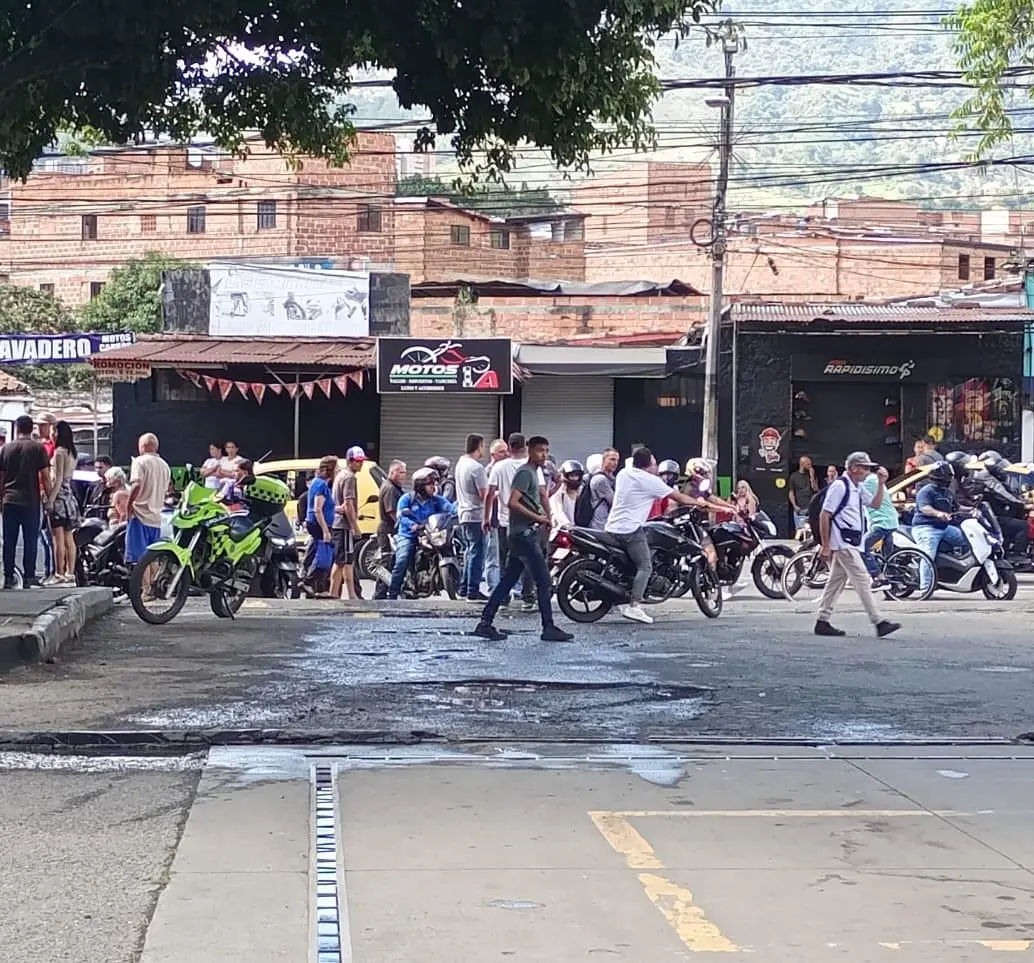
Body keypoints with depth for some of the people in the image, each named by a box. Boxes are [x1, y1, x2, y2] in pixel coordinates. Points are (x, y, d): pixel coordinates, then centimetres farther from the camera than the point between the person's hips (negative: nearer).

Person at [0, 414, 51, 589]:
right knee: (30, 540, 2)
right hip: (31, 502, -2)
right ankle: (28, 578, -1)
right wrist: (49, 497, 1)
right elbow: (45, 476, -7)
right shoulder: (38, 448, -3)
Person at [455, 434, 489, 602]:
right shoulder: (476, 467, -16)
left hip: (464, 514, 9)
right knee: (477, 553, -6)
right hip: (477, 515, -9)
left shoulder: (460, 463, 12)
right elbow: (484, 495, -17)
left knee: (470, 552, 16)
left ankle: (464, 589, 19)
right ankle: (473, 592, -6)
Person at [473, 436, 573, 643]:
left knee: (507, 581, 9)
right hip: (524, 534, -10)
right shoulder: (525, 472, -12)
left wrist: (545, 517, 14)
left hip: (521, 534, 10)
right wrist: (537, 517, -17)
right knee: (544, 582, -7)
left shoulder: (534, 471, 18)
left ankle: (485, 623, 10)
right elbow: (512, 502, -22)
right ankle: (549, 628, -5)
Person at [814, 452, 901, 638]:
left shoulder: (858, 488, 15)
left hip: (852, 544, 10)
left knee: (836, 582, 11)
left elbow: (875, 504, 23)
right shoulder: (839, 486, -13)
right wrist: (825, 545, -16)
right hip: (843, 543, -10)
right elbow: (824, 516, -14)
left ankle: (822, 622, 14)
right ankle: (879, 622, -11)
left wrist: (881, 484, 8)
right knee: (862, 581, -10)